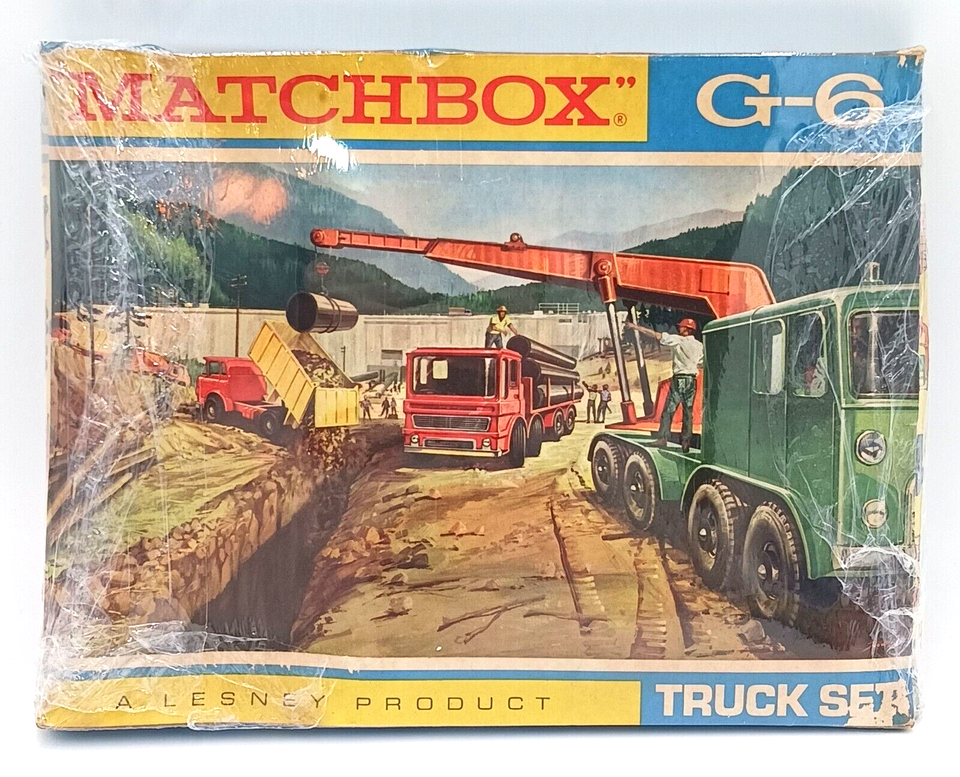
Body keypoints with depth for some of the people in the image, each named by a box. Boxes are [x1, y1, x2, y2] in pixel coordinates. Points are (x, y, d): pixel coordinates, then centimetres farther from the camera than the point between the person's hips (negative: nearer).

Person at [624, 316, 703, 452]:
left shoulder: (678, 340, -6)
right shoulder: (699, 345, 11)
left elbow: (655, 335, -9)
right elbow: (701, 364, 15)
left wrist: (636, 326, -7)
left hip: (679, 379, -6)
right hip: (692, 379, 6)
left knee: (668, 410, -4)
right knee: (688, 412, 7)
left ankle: (662, 439, -9)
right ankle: (685, 442, 6)